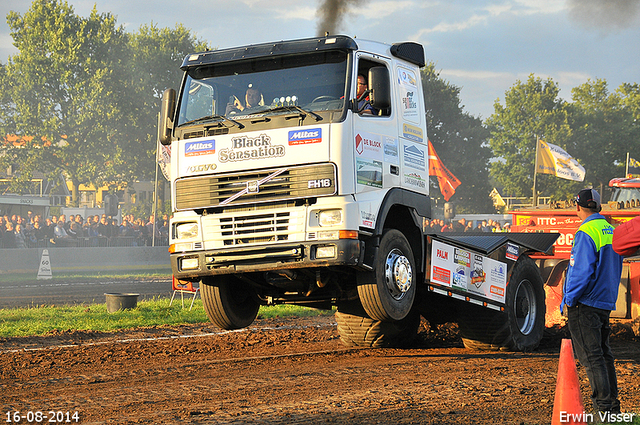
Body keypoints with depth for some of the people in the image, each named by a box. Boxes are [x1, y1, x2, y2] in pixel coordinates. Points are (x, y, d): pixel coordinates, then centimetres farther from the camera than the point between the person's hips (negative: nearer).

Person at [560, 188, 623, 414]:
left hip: (585, 304, -9)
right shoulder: (610, 230, 11)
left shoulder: (586, 233, -16)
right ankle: (613, 406, 17)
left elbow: (583, 271, -21)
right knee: (604, 354, 14)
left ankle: (604, 406, -7)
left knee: (591, 357, -6)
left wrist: (569, 300, -12)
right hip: (605, 303, 9)